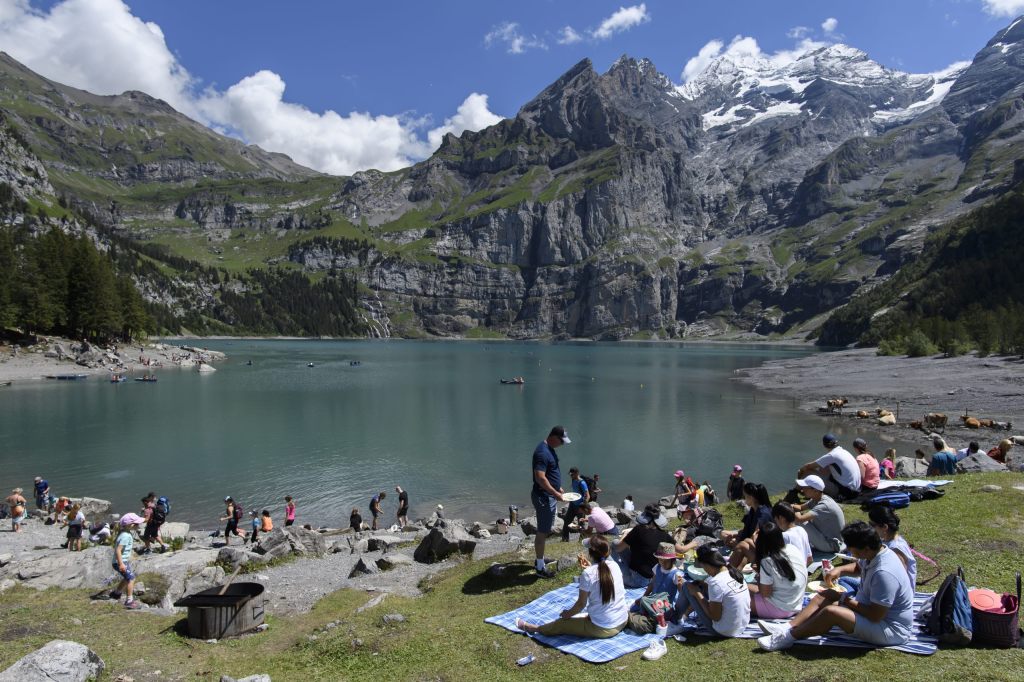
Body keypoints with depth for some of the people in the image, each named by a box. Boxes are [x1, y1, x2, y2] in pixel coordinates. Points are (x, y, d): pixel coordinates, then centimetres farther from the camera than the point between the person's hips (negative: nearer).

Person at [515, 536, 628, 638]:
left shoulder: (587, 574, -18)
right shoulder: (614, 565, -3)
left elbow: (581, 604, -9)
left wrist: (568, 614, 8)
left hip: (601, 629, -5)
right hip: (622, 622, 5)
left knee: (562, 623, 13)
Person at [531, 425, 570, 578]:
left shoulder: (549, 449, 9)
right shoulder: (543, 452, -24)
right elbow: (540, 478, -29)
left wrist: (557, 488, 20)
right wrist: (555, 493, -25)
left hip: (549, 496, 11)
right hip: (544, 498, -11)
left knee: (546, 530, 21)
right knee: (542, 532, -1)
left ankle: (540, 559, 34)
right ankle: (540, 567, 9)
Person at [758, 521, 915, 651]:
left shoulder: (884, 573, -33)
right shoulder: (873, 553, -3)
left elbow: (875, 615, -29)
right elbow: (859, 567, 22)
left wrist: (846, 600, -15)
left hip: (890, 631, -10)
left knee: (831, 612, -27)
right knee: (827, 595, 3)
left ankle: (787, 637, -13)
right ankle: (787, 628, -7)